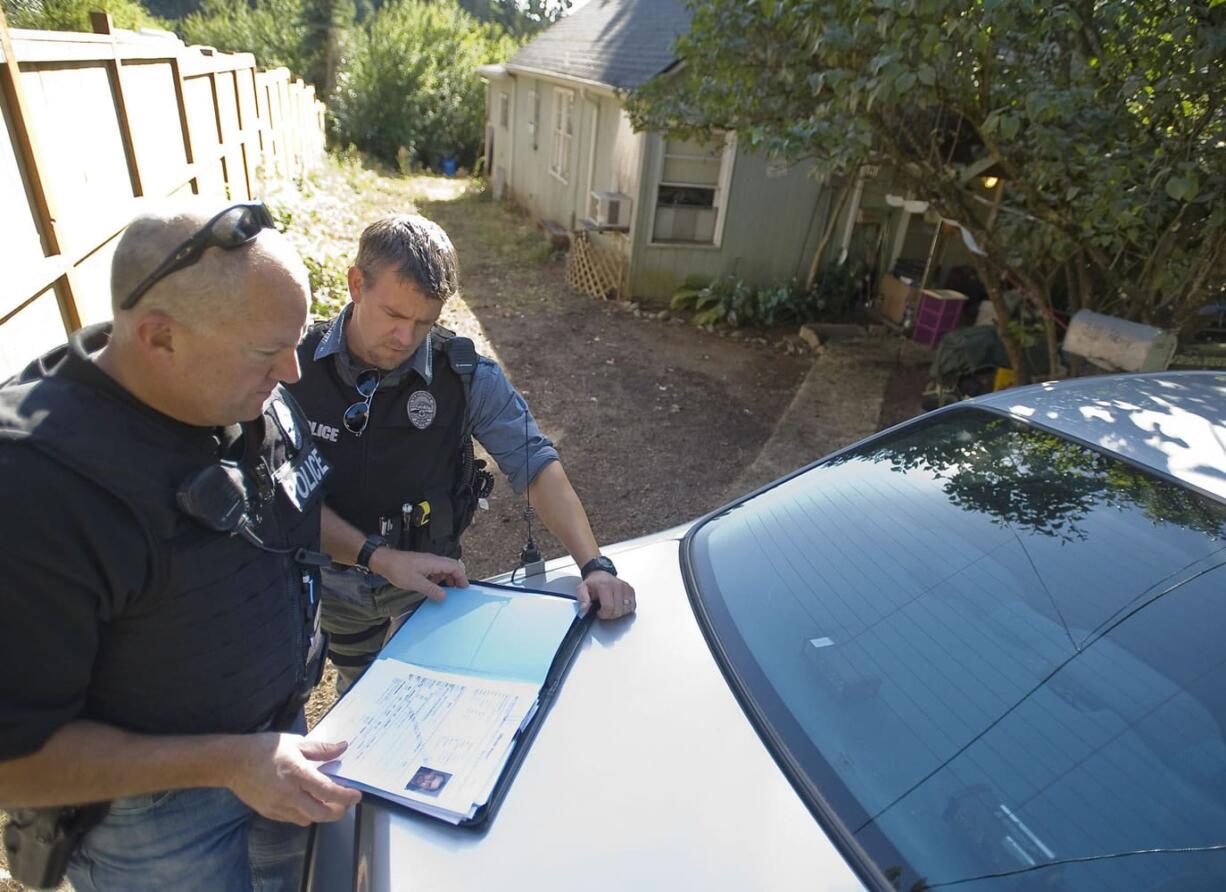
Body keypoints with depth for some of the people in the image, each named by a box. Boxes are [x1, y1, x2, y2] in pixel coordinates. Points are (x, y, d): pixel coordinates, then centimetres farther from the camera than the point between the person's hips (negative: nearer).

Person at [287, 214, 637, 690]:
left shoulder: (466, 375, -22)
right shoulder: (298, 366, -20)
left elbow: (538, 466, -22)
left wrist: (594, 565, -32)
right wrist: (377, 555, -28)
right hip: (334, 583, 2)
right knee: (358, 695, 28)